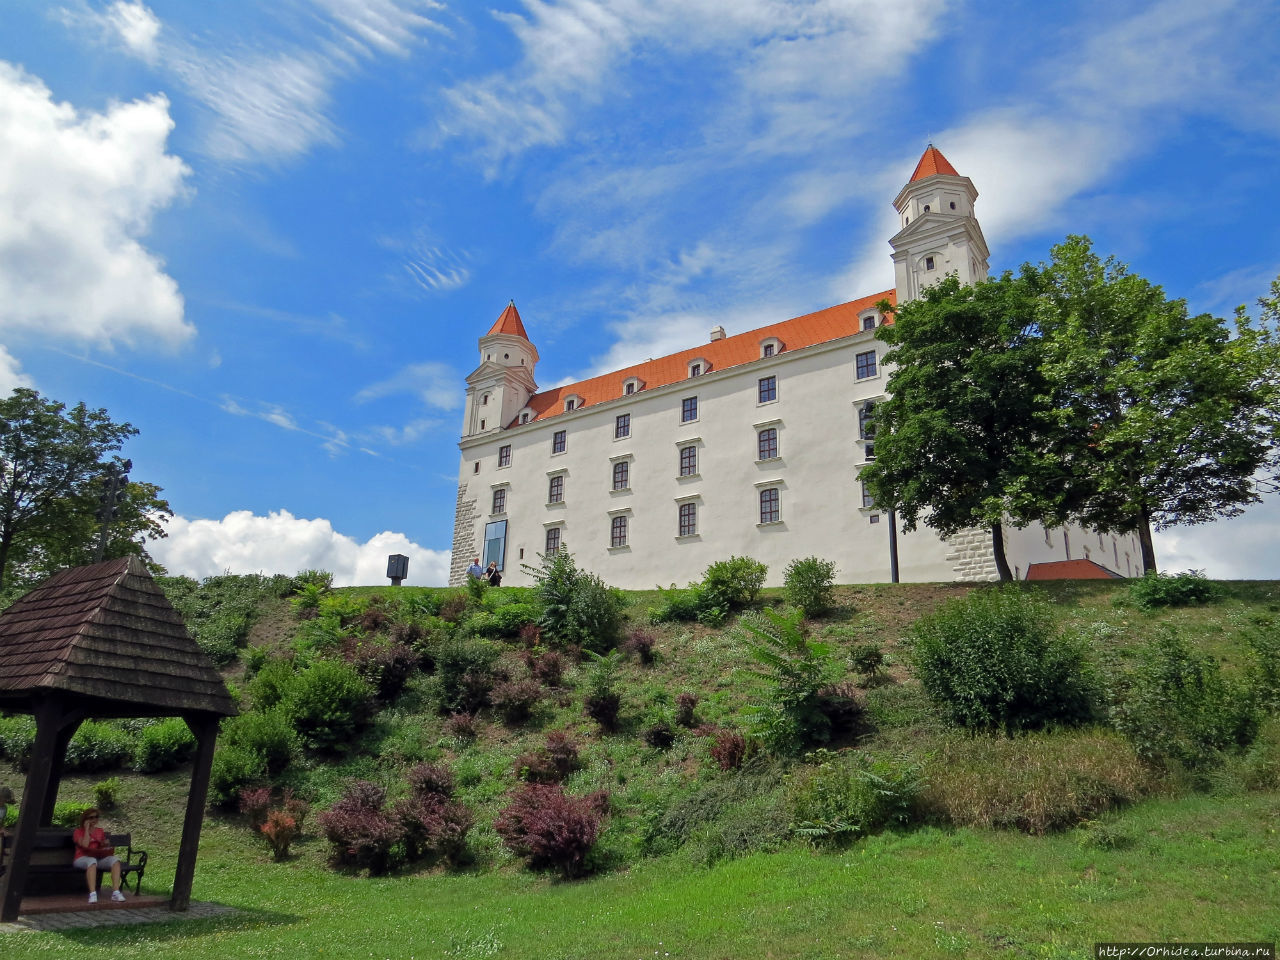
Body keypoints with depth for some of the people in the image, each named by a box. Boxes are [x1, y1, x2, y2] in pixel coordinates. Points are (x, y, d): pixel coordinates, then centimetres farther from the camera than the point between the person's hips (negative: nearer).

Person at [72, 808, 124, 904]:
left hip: (99, 858, 4)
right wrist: (87, 829, -7)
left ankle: (116, 892, -35)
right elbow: (85, 845, -13)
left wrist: (106, 844, -2)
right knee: (92, 861, -41)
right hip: (82, 859, -4)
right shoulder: (78, 831, 5)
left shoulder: (99, 831, 20)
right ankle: (92, 894, -49)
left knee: (115, 859, -27)